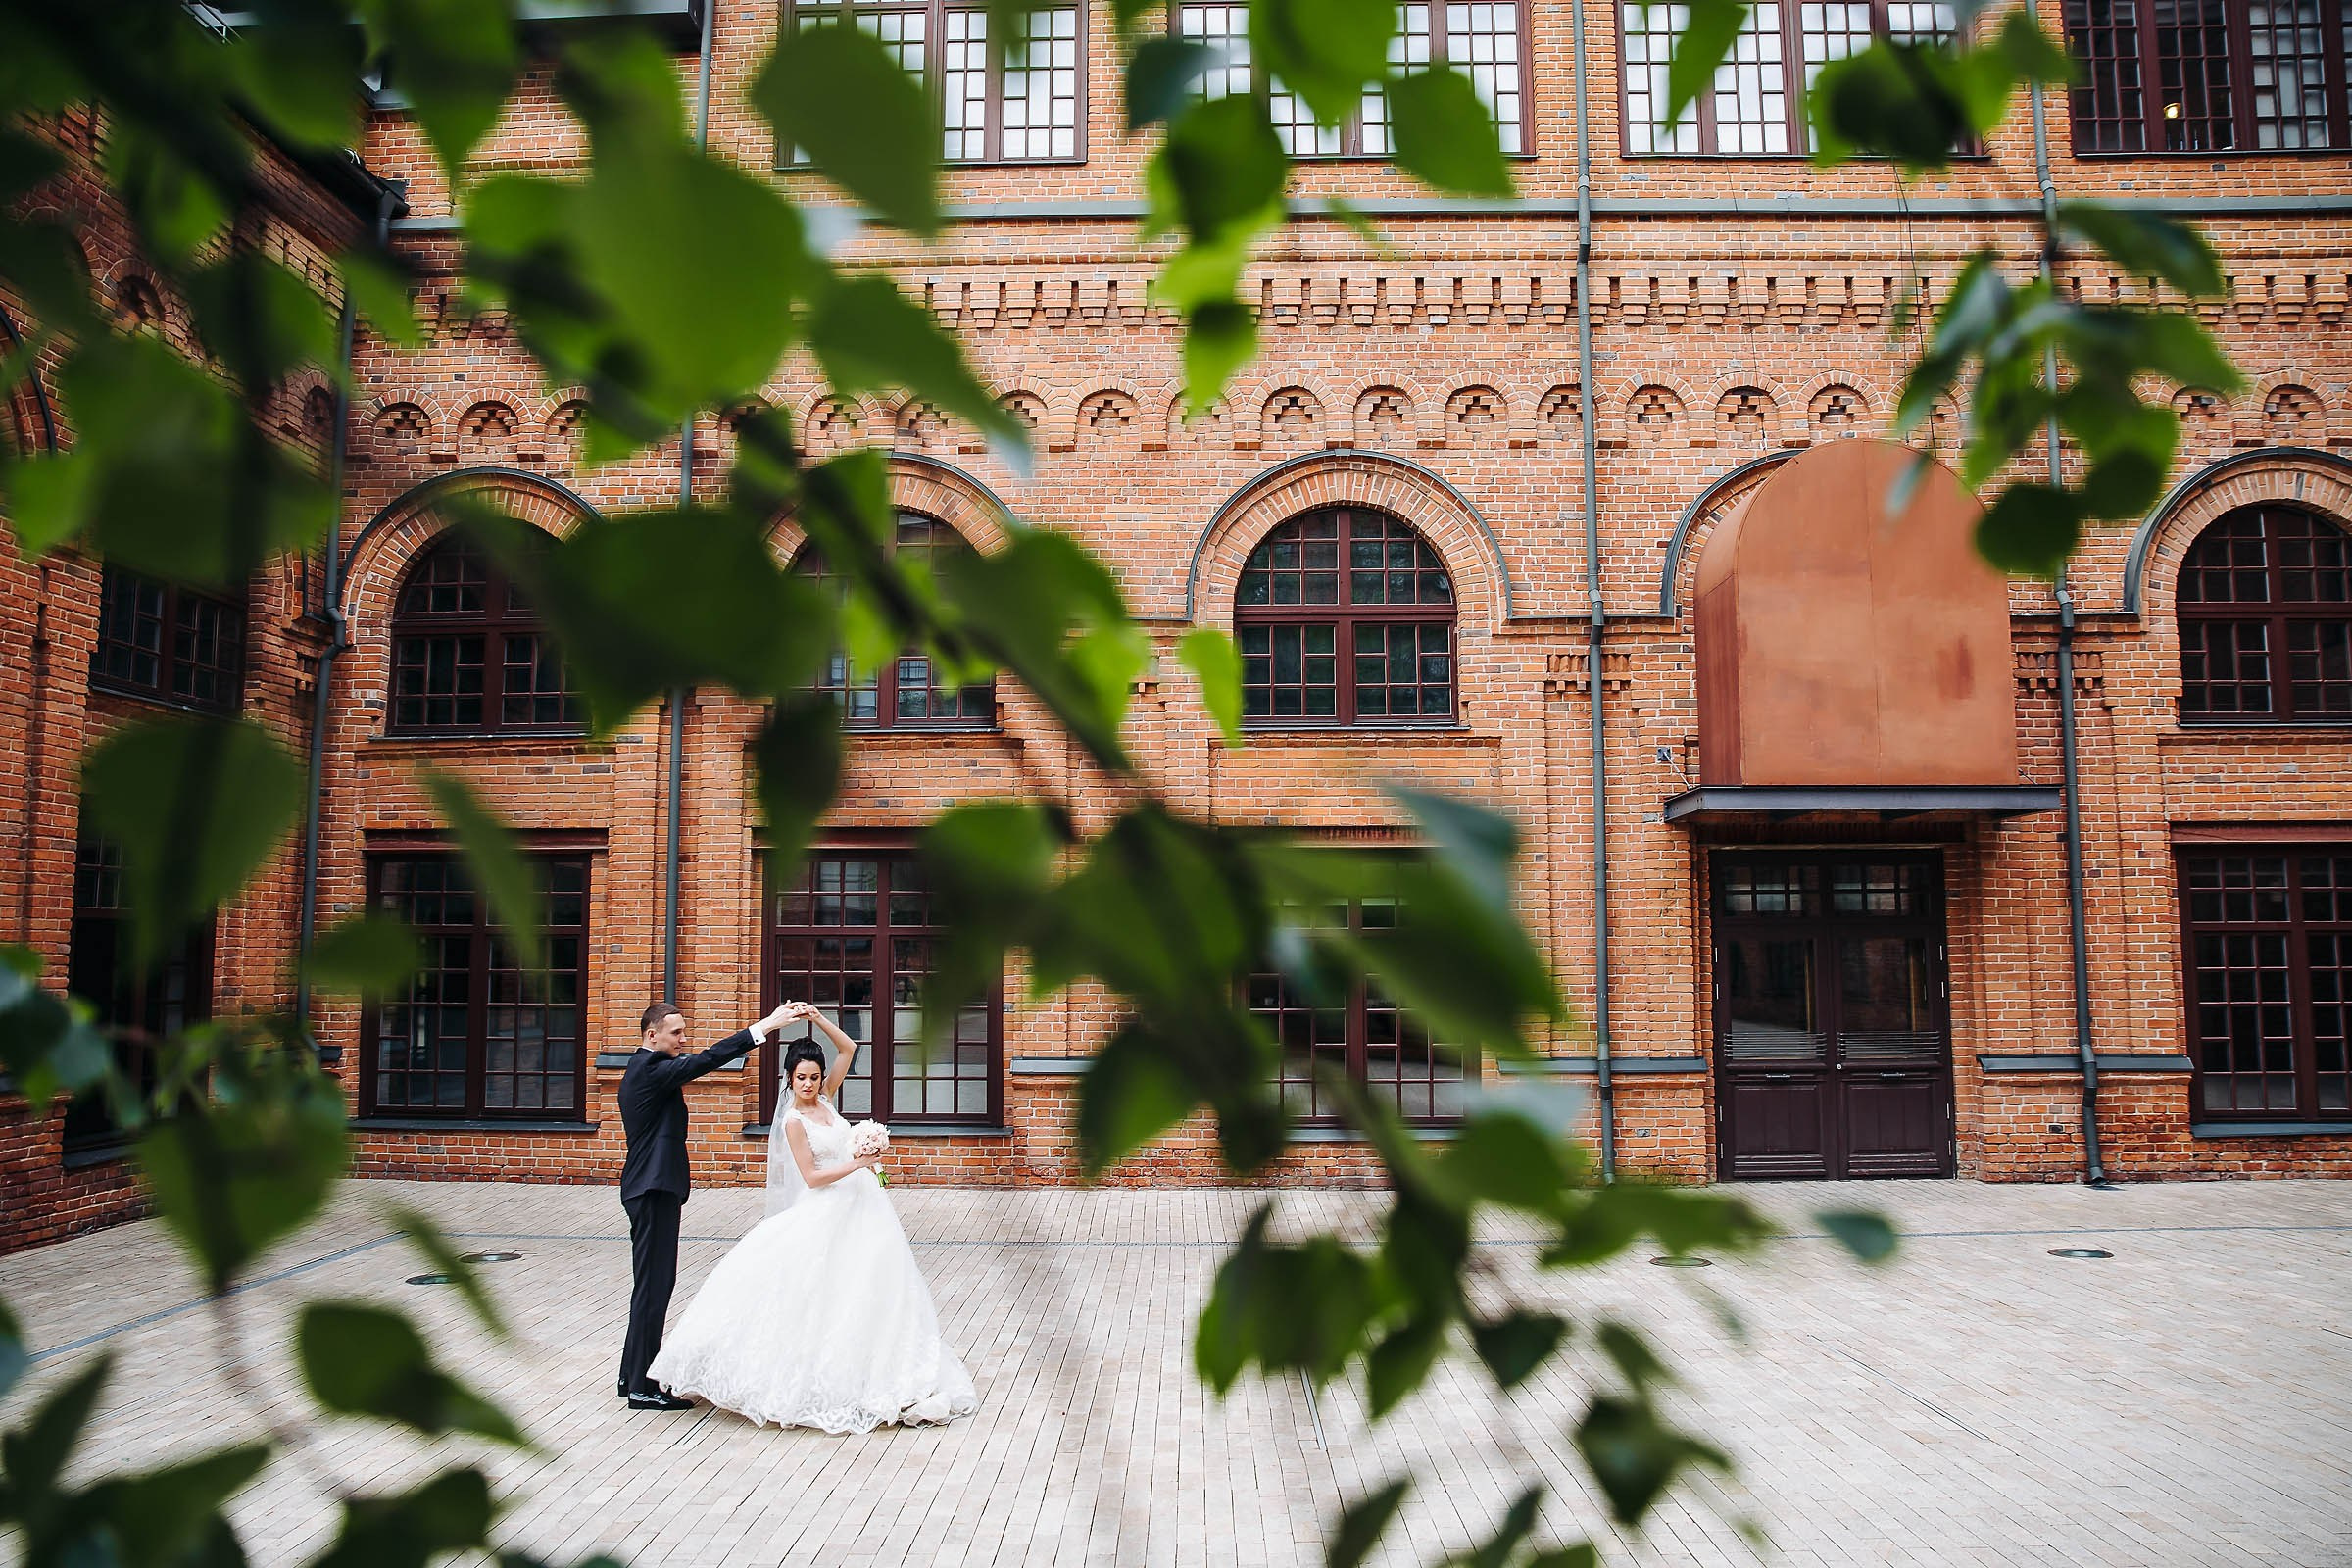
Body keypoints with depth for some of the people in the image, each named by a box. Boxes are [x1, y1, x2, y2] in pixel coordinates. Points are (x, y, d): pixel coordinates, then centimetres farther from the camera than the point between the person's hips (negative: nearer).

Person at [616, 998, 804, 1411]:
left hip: (650, 1187, 11)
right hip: (654, 1189, -11)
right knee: (654, 1284, -6)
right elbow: (708, 1059, -27)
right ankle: (642, 1387, 0)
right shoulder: (651, 1069, -15)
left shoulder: (640, 1070, 17)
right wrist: (765, 1027, -29)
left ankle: (633, 1375, 24)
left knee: (651, 1283, 16)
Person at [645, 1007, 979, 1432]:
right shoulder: (794, 1121, -11)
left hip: (860, 1205, 7)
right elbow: (812, 1177, -14)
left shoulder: (825, 1100, 6)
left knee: (867, 1291, 6)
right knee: (825, 1292, -7)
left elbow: (848, 1049, 7)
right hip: (827, 1210, -6)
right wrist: (858, 1164, -23)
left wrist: (818, 1020, -4)